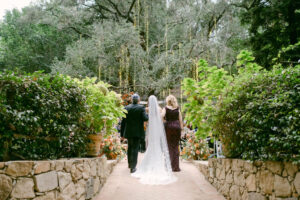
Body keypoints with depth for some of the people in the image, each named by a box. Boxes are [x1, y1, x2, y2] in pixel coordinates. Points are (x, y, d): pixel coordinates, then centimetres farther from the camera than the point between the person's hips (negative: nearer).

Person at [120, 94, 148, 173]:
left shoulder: (126, 108, 0)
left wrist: (122, 134, 5)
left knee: (130, 147, 21)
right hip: (138, 132, -3)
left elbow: (123, 122, 0)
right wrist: (147, 115, 6)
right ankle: (133, 167, -3)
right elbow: (145, 118, -17)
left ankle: (130, 163, 37)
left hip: (128, 132, 3)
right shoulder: (141, 108, -7)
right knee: (135, 148, 1)